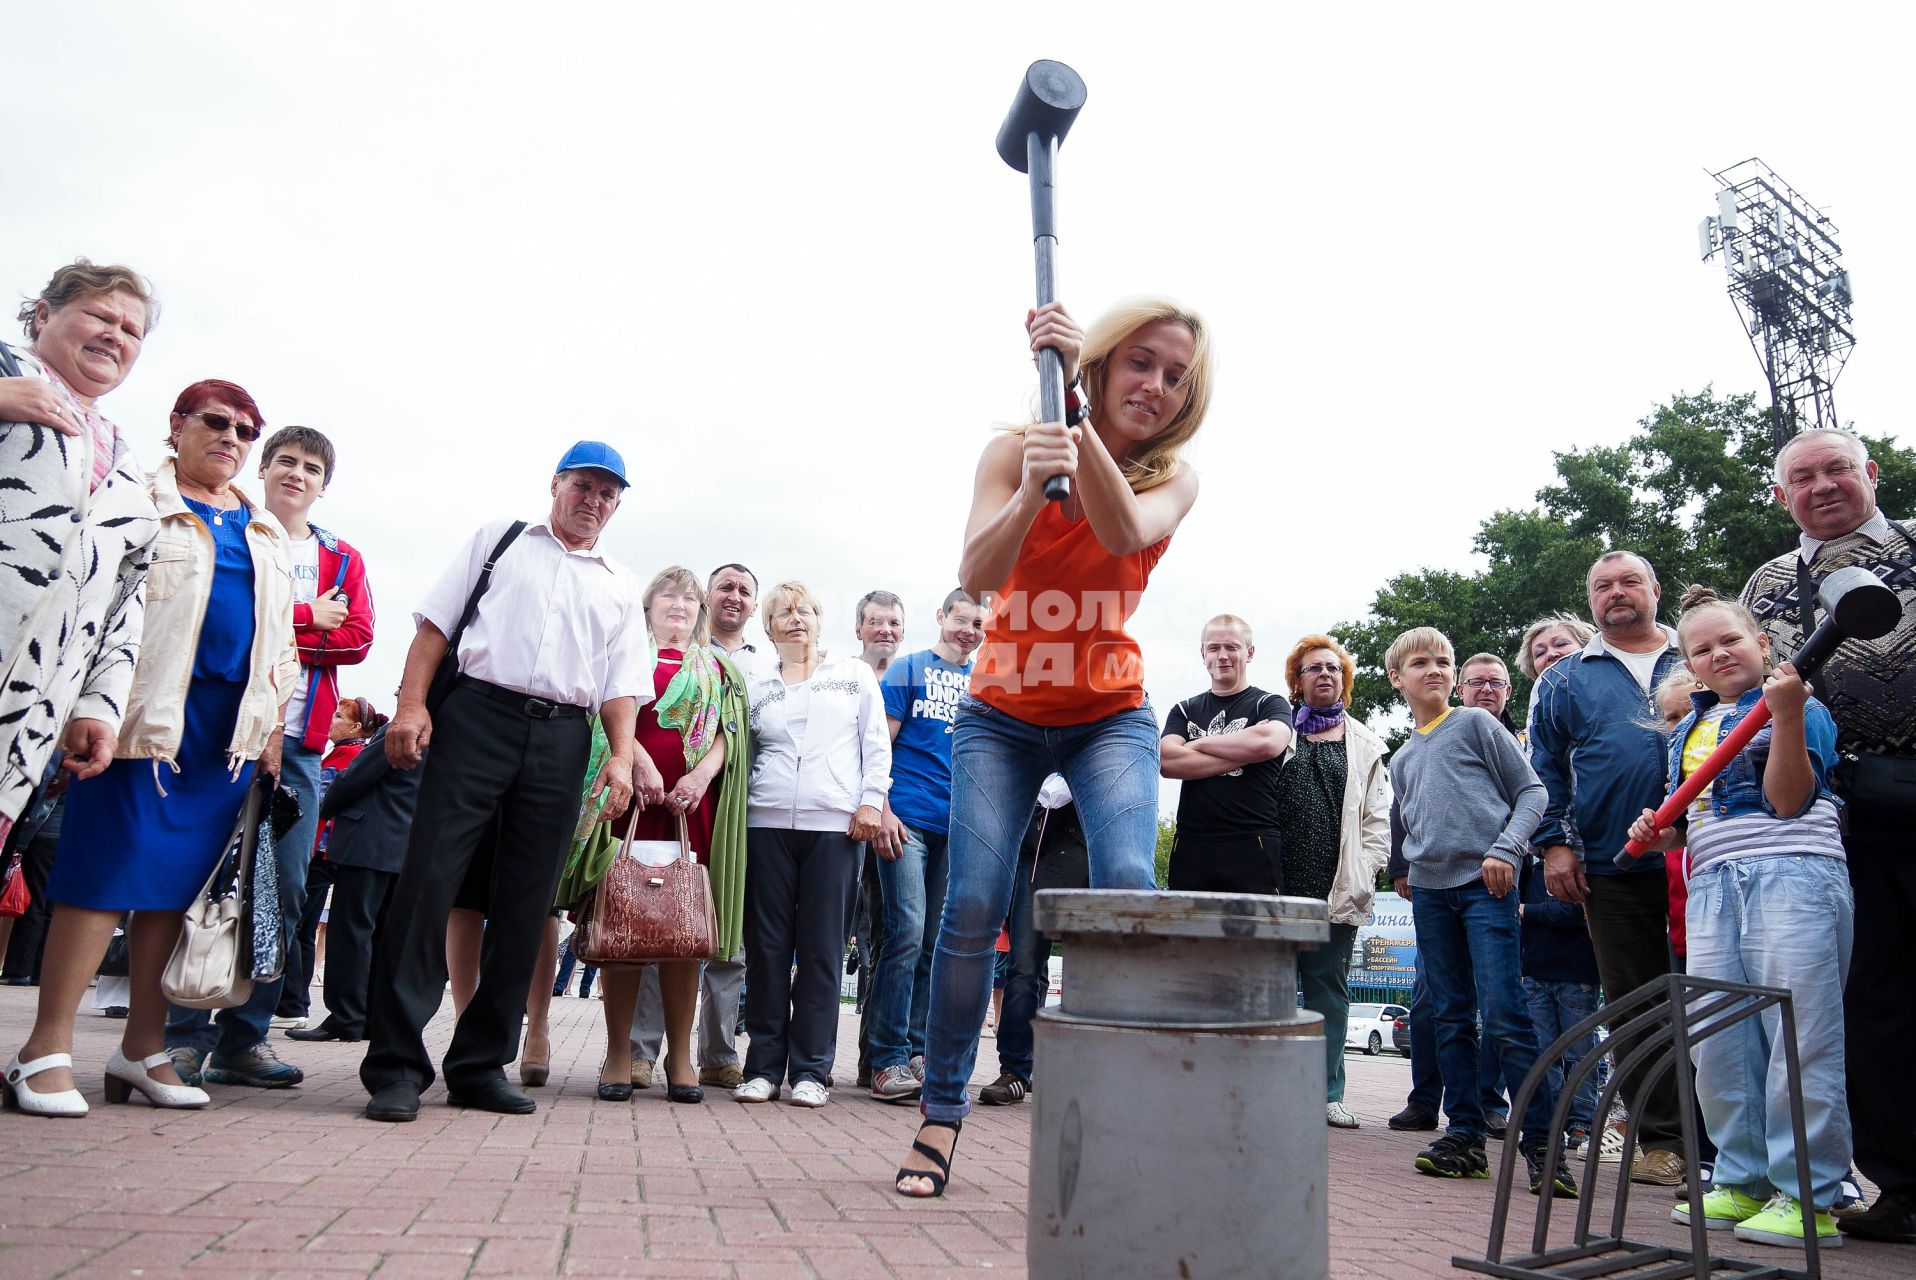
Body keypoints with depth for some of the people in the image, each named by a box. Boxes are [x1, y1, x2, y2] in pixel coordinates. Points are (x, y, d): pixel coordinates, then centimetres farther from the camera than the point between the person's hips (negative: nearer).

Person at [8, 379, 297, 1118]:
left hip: (233, 723, 5)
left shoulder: (265, 531, 21)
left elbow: (280, 635, 23)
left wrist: (272, 722, 16)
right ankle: (47, 1050, -1)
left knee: (178, 883, 5)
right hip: (147, 708, -5)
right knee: (106, 870, -8)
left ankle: (143, 1048, 12)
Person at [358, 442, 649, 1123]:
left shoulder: (620, 587, 20)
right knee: (428, 883, -10)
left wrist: (621, 757, -2)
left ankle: (480, 1065, 11)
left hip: (562, 741, 3)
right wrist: (411, 703, -4)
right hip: (476, 716, -2)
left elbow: (621, 684, 14)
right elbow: (436, 623, 9)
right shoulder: (499, 539, 17)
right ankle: (395, 1065, -6)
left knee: (524, 906, 2)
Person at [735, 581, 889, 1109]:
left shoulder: (854, 675, 12)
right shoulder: (756, 685, 15)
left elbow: (877, 745, 9)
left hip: (834, 826, -1)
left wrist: (871, 801, -3)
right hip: (766, 823, 2)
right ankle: (764, 1065, 9)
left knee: (822, 948, -2)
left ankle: (810, 1069, 4)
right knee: (766, 946, 1)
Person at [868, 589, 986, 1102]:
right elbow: (881, 743, 0)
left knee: (935, 943, 7)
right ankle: (888, 1059, -3)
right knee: (907, 933, -11)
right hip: (908, 818, -4)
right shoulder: (909, 669, 5)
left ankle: (917, 1051, 16)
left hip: (959, 825, 4)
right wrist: (882, 810, -10)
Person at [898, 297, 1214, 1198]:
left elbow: (1126, 533, -27)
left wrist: (1076, 409, -32)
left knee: (1128, 886, -23)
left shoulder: (1173, 478, -2)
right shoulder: (1013, 450, -6)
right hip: (1002, 716, -1)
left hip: (1110, 716, 1)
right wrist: (1032, 489, -39)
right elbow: (976, 576, -22)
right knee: (974, 905, -12)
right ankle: (941, 1113, 5)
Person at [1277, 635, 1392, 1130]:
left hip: (1338, 890, 1)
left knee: (1329, 987, 5)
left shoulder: (1365, 746, 15)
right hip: (1279, 885, -1)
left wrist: (1364, 872, -3)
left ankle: (1327, 1092, 11)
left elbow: (1378, 818, 10)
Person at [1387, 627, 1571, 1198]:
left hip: (1485, 885, -5)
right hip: (1430, 891, 6)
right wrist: (1414, 870, 11)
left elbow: (1531, 791, 0)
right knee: (1451, 1019, 7)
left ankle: (1540, 1142, -6)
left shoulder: (1476, 724, 4)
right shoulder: (1401, 760, 19)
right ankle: (1465, 1136, 12)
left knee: (1504, 1013, -13)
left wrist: (1506, 849, -13)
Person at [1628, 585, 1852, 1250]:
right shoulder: (1686, 731, 21)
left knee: (1798, 1036, -7)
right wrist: (1658, 834, 6)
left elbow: (1788, 799, -11)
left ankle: (1808, 1195, 2)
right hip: (1711, 886, 7)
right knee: (1717, 1041, 6)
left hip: (1791, 874, -6)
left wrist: (1786, 714, -20)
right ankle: (1743, 1181, 17)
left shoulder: (1802, 708, 3)